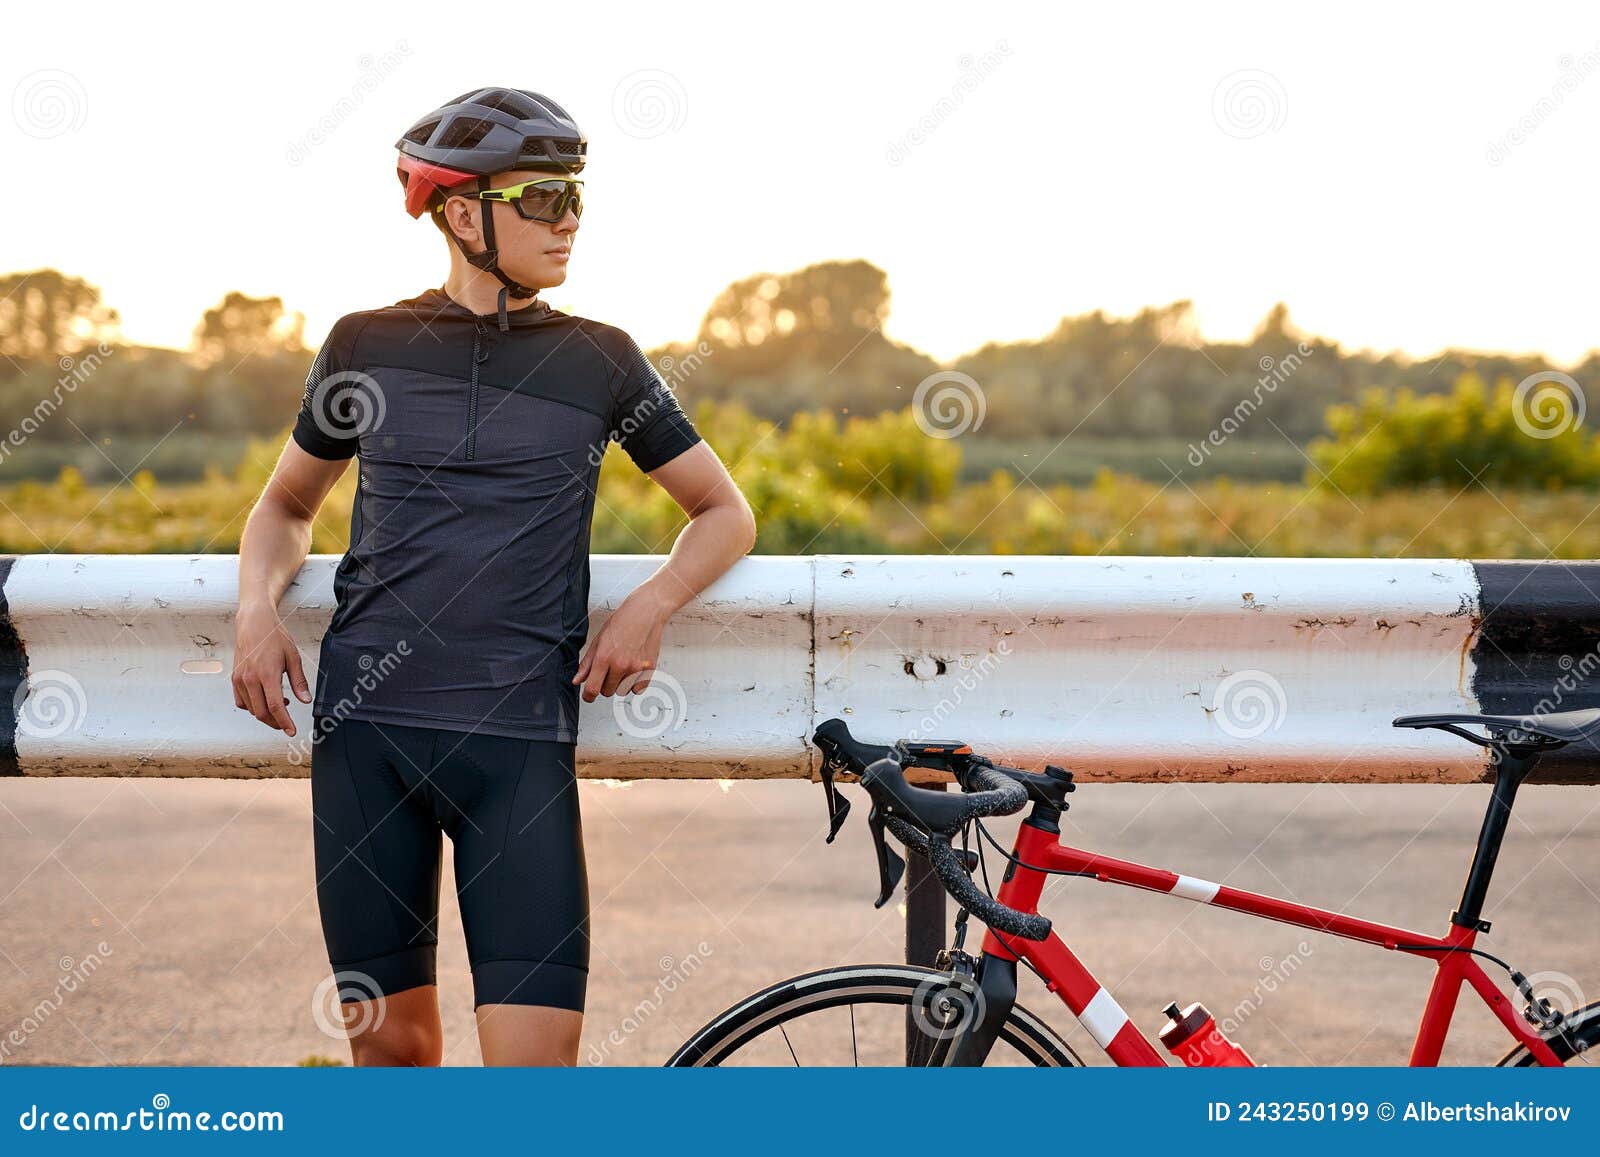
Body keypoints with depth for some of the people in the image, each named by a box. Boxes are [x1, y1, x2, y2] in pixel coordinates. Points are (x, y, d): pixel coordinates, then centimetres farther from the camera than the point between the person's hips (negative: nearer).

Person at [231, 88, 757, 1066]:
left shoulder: (599, 360, 7)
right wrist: (257, 609, 2)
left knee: (537, 1055, -10)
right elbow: (288, 505, 22)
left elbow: (727, 513, 13)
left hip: (519, 739, -1)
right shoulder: (368, 346, 9)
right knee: (394, 1044, 6)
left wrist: (652, 604, -5)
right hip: (366, 730, 1)